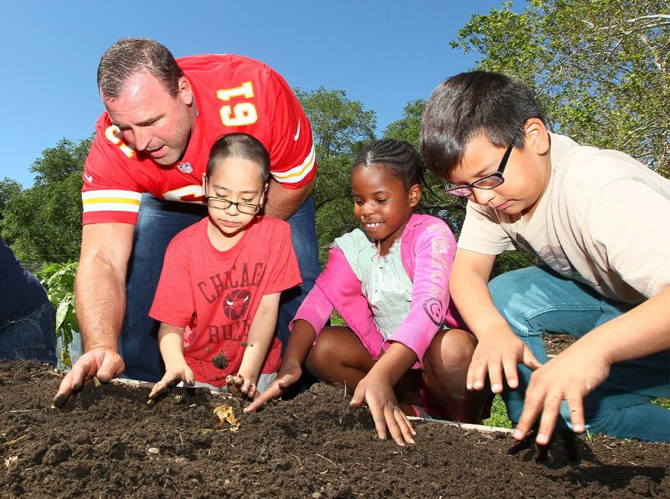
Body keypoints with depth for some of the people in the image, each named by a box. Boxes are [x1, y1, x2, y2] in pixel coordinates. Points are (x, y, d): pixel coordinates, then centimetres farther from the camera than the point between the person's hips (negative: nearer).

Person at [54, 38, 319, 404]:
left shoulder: (253, 91, -38)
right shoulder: (112, 146, -32)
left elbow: (297, 181, -24)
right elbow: (102, 258, -38)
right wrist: (101, 348, -54)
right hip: (173, 204, 2)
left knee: (296, 287, -19)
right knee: (137, 277, -15)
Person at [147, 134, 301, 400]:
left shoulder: (275, 233, -6)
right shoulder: (183, 246, -6)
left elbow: (267, 310, -10)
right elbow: (172, 322, -8)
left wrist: (248, 374, -20)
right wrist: (175, 365, -29)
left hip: (257, 368, 0)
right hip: (197, 371, 1)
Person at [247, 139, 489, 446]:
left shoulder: (431, 234, -16)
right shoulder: (352, 247, 0)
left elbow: (429, 305, -34)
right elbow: (318, 300, -15)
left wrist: (382, 375, -50)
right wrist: (291, 362, -35)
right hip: (386, 355, 4)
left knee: (453, 348, -37)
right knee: (321, 348, -18)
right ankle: (415, 411, -13)